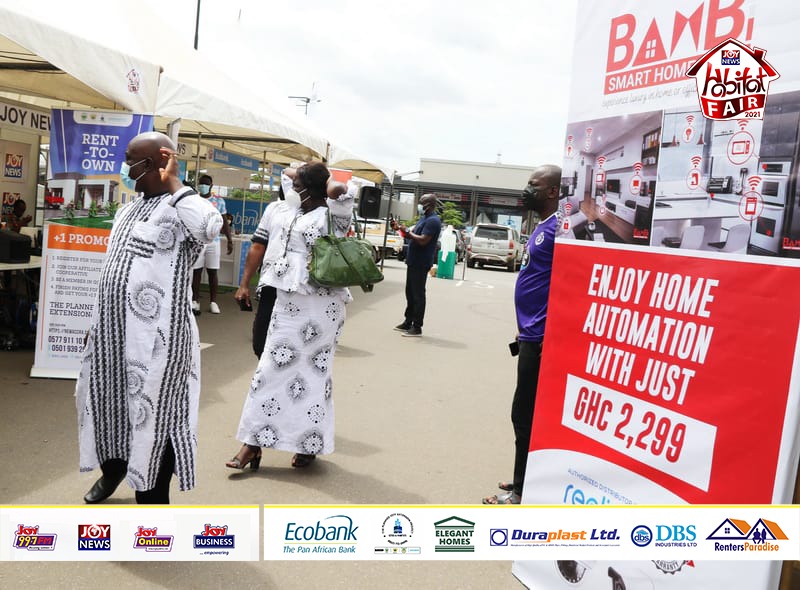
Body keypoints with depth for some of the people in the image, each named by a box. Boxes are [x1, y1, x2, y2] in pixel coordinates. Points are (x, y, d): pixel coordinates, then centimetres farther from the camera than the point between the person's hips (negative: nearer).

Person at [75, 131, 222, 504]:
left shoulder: (182, 207, -12)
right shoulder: (130, 210, 14)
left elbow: (210, 227, -38)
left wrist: (172, 182, -25)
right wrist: (97, 323, 22)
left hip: (156, 336, -8)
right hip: (113, 329, 9)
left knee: (155, 415, 1)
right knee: (105, 403, 22)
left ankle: (154, 503, 17)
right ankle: (113, 469, 49)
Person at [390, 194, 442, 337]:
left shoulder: (433, 221, -17)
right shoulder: (424, 218, 16)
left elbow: (422, 240, -25)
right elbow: (413, 234, 20)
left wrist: (407, 232, -16)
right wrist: (400, 228, 10)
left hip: (421, 264, -10)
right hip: (413, 262, 10)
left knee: (418, 295, -4)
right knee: (410, 293, 16)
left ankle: (417, 327, 1)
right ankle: (408, 323, 25)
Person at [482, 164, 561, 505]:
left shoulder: (559, 228, -16)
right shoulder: (542, 228, 16)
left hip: (543, 339, -10)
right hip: (532, 336, 10)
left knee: (525, 415, -2)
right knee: (527, 413, 16)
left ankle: (523, 491, 9)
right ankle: (525, 481, 28)